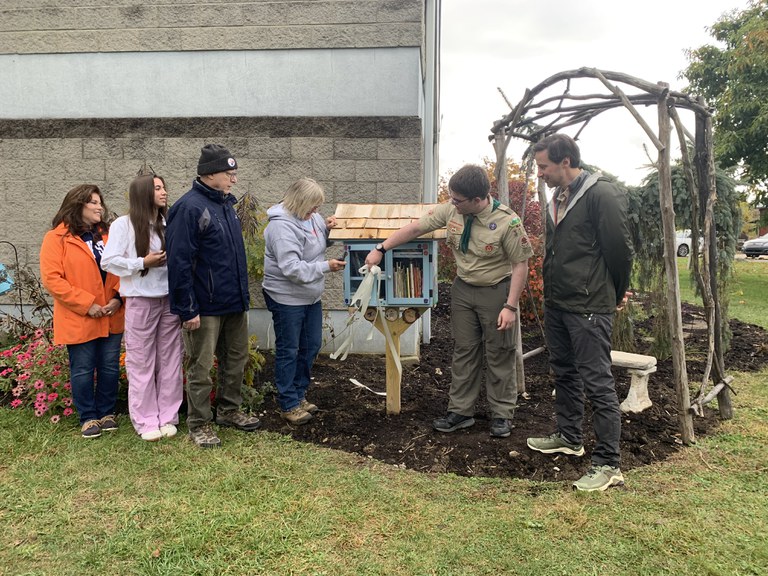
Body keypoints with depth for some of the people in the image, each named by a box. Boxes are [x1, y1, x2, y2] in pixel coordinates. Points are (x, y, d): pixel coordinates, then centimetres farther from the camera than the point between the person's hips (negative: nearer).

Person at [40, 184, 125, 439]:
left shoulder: (108, 235, 9)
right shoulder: (57, 238, -4)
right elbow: (51, 278, -10)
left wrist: (118, 298, -6)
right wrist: (86, 304, -15)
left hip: (111, 317, 4)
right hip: (79, 319, -4)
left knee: (110, 368, 10)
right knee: (83, 370, 5)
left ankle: (106, 413, 26)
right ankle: (88, 417, 20)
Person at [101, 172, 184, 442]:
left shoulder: (168, 223, 8)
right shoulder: (123, 224, -3)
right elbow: (108, 261, -8)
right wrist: (143, 262, -13)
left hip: (170, 299, 4)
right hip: (141, 300, -4)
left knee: (170, 360, 8)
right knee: (142, 362, 4)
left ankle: (167, 417, 19)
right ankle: (145, 422, 15)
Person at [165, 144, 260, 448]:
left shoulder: (225, 203, 11)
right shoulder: (189, 208, -17)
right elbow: (179, 263, -19)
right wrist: (188, 309, -19)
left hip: (234, 302, 9)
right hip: (205, 307, -8)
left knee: (236, 358, 17)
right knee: (201, 367, 4)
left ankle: (229, 410, 34)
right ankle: (199, 424, 19)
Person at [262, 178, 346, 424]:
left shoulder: (310, 216, 4)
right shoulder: (282, 226, -23)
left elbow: (318, 244, 20)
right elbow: (292, 268, -28)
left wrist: (327, 228, -1)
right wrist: (326, 266, -25)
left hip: (311, 296, 9)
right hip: (287, 298, -9)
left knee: (311, 346, 16)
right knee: (288, 351, 3)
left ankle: (299, 394, 32)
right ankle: (289, 405, 16)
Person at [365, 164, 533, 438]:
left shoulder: (507, 221, -22)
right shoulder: (451, 210, -9)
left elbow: (520, 265, -16)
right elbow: (415, 228, -2)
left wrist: (510, 306, -19)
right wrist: (380, 249, -2)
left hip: (496, 292, -4)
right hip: (463, 289, 5)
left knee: (499, 354, 8)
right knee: (464, 351, 12)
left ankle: (501, 414, 23)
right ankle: (461, 411, 23)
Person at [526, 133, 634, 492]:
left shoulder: (602, 194, -15)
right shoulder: (558, 197, 12)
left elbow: (620, 250, -13)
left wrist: (615, 294, -1)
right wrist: (551, 293, 18)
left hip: (589, 308, -9)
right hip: (556, 304, 9)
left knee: (597, 383, -4)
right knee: (564, 373, 19)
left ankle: (608, 464, 6)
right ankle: (569, 438, 36)